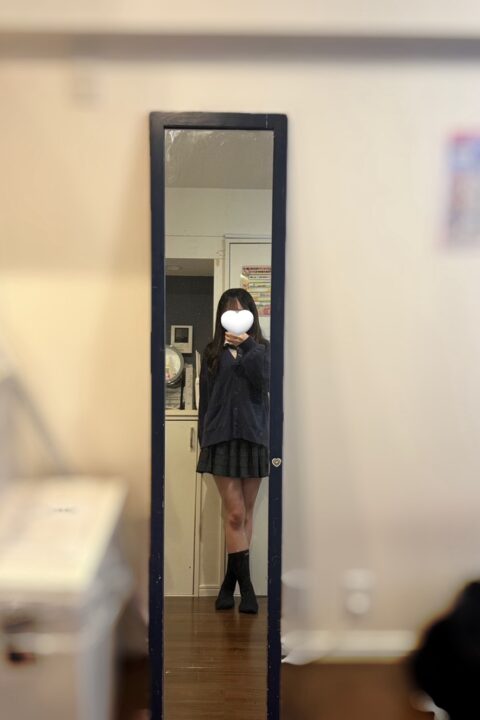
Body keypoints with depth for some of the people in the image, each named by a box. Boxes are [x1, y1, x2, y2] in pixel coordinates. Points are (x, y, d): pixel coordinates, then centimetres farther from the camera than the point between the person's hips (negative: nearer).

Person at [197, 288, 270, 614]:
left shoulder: (262, 349, 7)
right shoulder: (213, 352, 10)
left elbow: (265, 382, -12)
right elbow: (205, 400, 10)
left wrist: (246, 346, -22)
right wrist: (203, 439, 7)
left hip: (253, 437, 1)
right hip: (222, 437, 0)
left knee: (245, 514, 7)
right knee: (235, 514, -5)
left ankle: (231, 581, 20)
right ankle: (246, 586, 2)